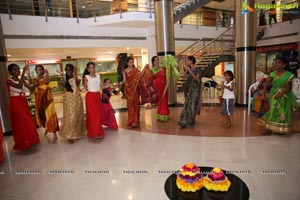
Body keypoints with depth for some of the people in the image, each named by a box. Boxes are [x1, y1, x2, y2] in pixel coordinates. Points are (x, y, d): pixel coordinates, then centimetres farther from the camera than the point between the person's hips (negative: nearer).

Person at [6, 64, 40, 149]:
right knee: (19, 122, -2)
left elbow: (30, 88, 4)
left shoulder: (22, 80, 8)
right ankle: (21, 143, 12)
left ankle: (29, 141, 25)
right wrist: (23, 73, -28)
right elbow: (19, 86, -26)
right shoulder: (9, 80, -9)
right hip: (15, 103, -6)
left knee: (27, 121, 10)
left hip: (24, 102, 6)